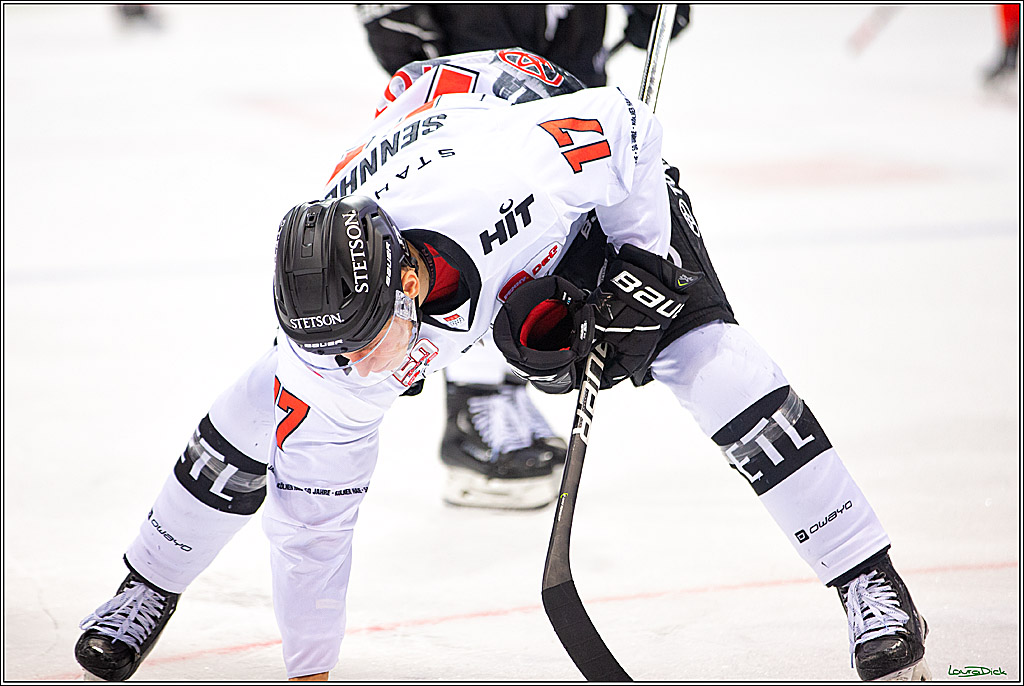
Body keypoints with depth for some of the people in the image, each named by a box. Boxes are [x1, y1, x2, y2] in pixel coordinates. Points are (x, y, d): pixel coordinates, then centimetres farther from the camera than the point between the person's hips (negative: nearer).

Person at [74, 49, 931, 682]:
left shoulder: (500, 176, -47)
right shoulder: (319, 360, -33)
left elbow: (624, 124, -28)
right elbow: (309, 512, -22)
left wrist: (645, 263, -23)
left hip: (592, 196, -2)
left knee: (704, 355, -20)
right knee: (274, 406, -4)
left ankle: (871, 583, -12)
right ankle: (148, 590, 20)